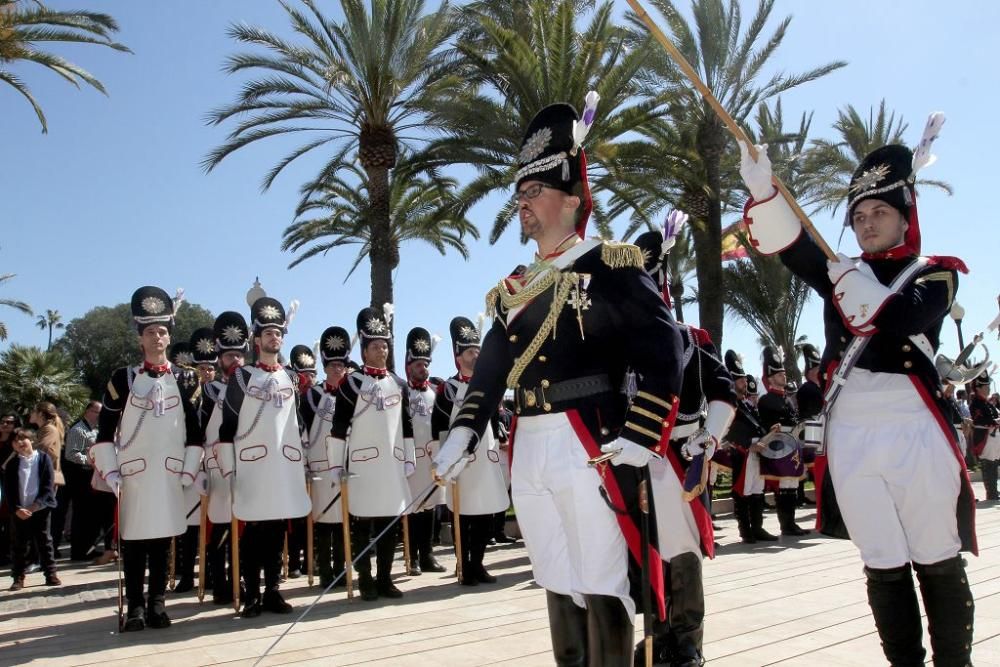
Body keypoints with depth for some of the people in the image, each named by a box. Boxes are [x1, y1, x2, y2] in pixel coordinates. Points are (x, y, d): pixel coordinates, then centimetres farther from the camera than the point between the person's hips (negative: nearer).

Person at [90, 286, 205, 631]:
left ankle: (157, 604, 15)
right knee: (133, 541, 2)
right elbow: (105, 429, 4)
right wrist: (109, 471, -3)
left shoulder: (186, 380, 6)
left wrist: (188, 472, 0)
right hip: (132, 474, -1)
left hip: (170, 474, 1)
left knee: (162, 541, 6)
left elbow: (194, 431, 6)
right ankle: (135, 606, 10)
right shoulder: (122, 378, 3)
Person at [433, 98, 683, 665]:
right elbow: (491, 367, 14)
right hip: (528, 449, 7)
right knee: (557, 586, 17)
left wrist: (639, 438, -18)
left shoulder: (610, 268, -6)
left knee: (602, 589, 2)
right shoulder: (514, 287, 16)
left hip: (591, 446, -7)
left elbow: (664, 351, -12)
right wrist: (464, 432, 3)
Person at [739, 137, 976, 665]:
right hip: (851, 434, 3)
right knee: (882, 568, 9)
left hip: (914, 430, -3)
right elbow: (789, 244, -1)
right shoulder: (842, 276, 18)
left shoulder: (936, 273, 7)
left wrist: (850, 278, -5)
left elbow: (899, 318, -16)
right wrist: (762, 189, -16)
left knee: (939, 565, 5)